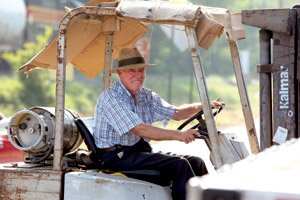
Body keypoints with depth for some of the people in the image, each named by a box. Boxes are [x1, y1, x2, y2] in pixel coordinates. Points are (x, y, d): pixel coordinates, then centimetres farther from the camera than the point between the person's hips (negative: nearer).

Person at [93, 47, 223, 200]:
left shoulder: (146, 96, 13)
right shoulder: (111, 97, -15)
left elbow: (175, 113, 16)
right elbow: (140, 130, -24)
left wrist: (201, 106, -3)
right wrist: (178, 135, -30)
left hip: (140, 151, 8)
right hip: (117, 157, -8)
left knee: (196, 162, -5)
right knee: (179, 165, -22)